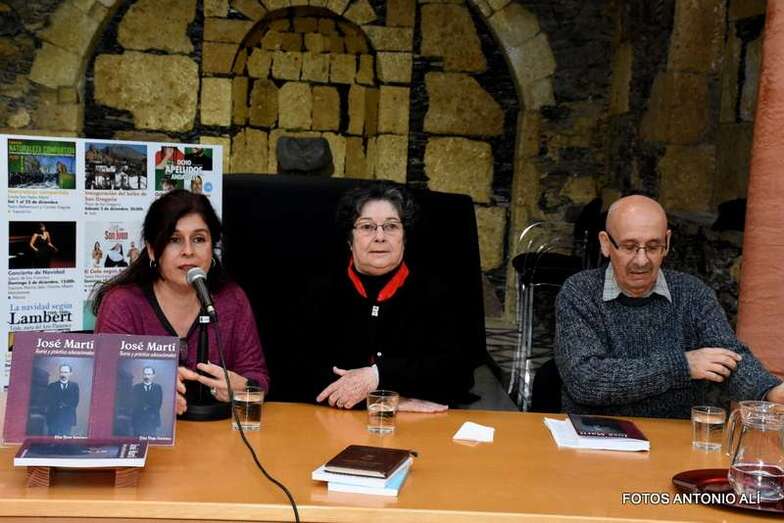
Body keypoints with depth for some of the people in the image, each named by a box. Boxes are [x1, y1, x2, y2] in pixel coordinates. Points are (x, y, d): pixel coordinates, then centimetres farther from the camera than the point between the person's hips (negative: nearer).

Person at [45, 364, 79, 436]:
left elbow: (75, 402, 1)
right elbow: (49, 402, -1)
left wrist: (64, 405, -9)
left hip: (68, 419, 0)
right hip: (54, 418, 0)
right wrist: (60, 405, -10)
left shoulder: (74, 386, 9)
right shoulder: (52, 386, 8)